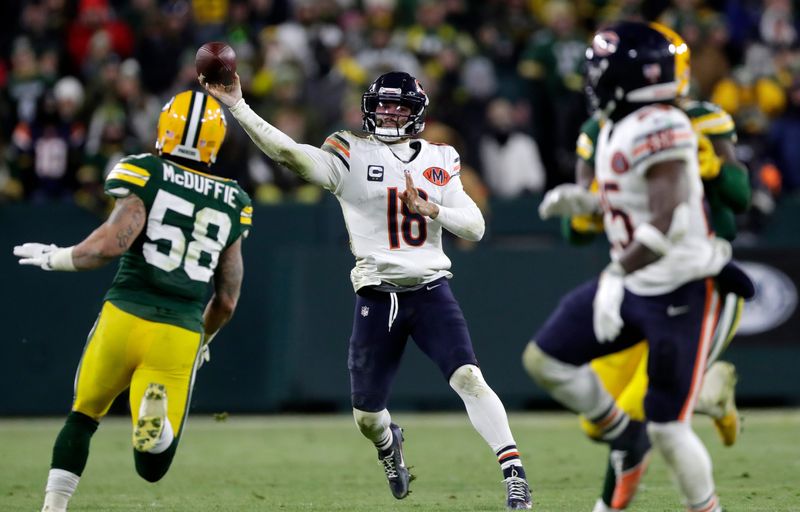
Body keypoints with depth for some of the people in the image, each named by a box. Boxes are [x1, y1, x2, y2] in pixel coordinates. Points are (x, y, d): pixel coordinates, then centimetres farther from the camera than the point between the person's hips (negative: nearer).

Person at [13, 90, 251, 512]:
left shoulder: (146, 176, 0)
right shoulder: (232, 205, 14)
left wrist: (54, 258, 4)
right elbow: (227, 301, 16)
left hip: (126, 316, -2)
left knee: (82, 418, 23)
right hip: (180, 334, 2)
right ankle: (158, 416, -26)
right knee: (152, 468, 7)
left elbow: (113, 243, -13)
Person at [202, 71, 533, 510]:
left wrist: (430, 209, -13)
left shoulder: (439, 160, 8)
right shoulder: (350, 156, 0)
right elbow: (289, 152, -16)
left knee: (468, 378, -20)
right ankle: (390, 447, 42)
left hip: (431, 290, 0)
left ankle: (513, 472, -19)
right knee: (366, 414, 7)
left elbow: (475, 227, 5)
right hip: (376, 298, 0)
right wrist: (237, 107, -25)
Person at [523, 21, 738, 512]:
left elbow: (666, 223, -28)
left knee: (667, 429, -7)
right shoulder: (618, 128, 9)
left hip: (681, 291, -9)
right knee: (545, 360, 6)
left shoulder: (659, 128, -21)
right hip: (637, 283, 9)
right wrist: (583, 200, 9)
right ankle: (623, 434, 22)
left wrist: (616, 277, -31)